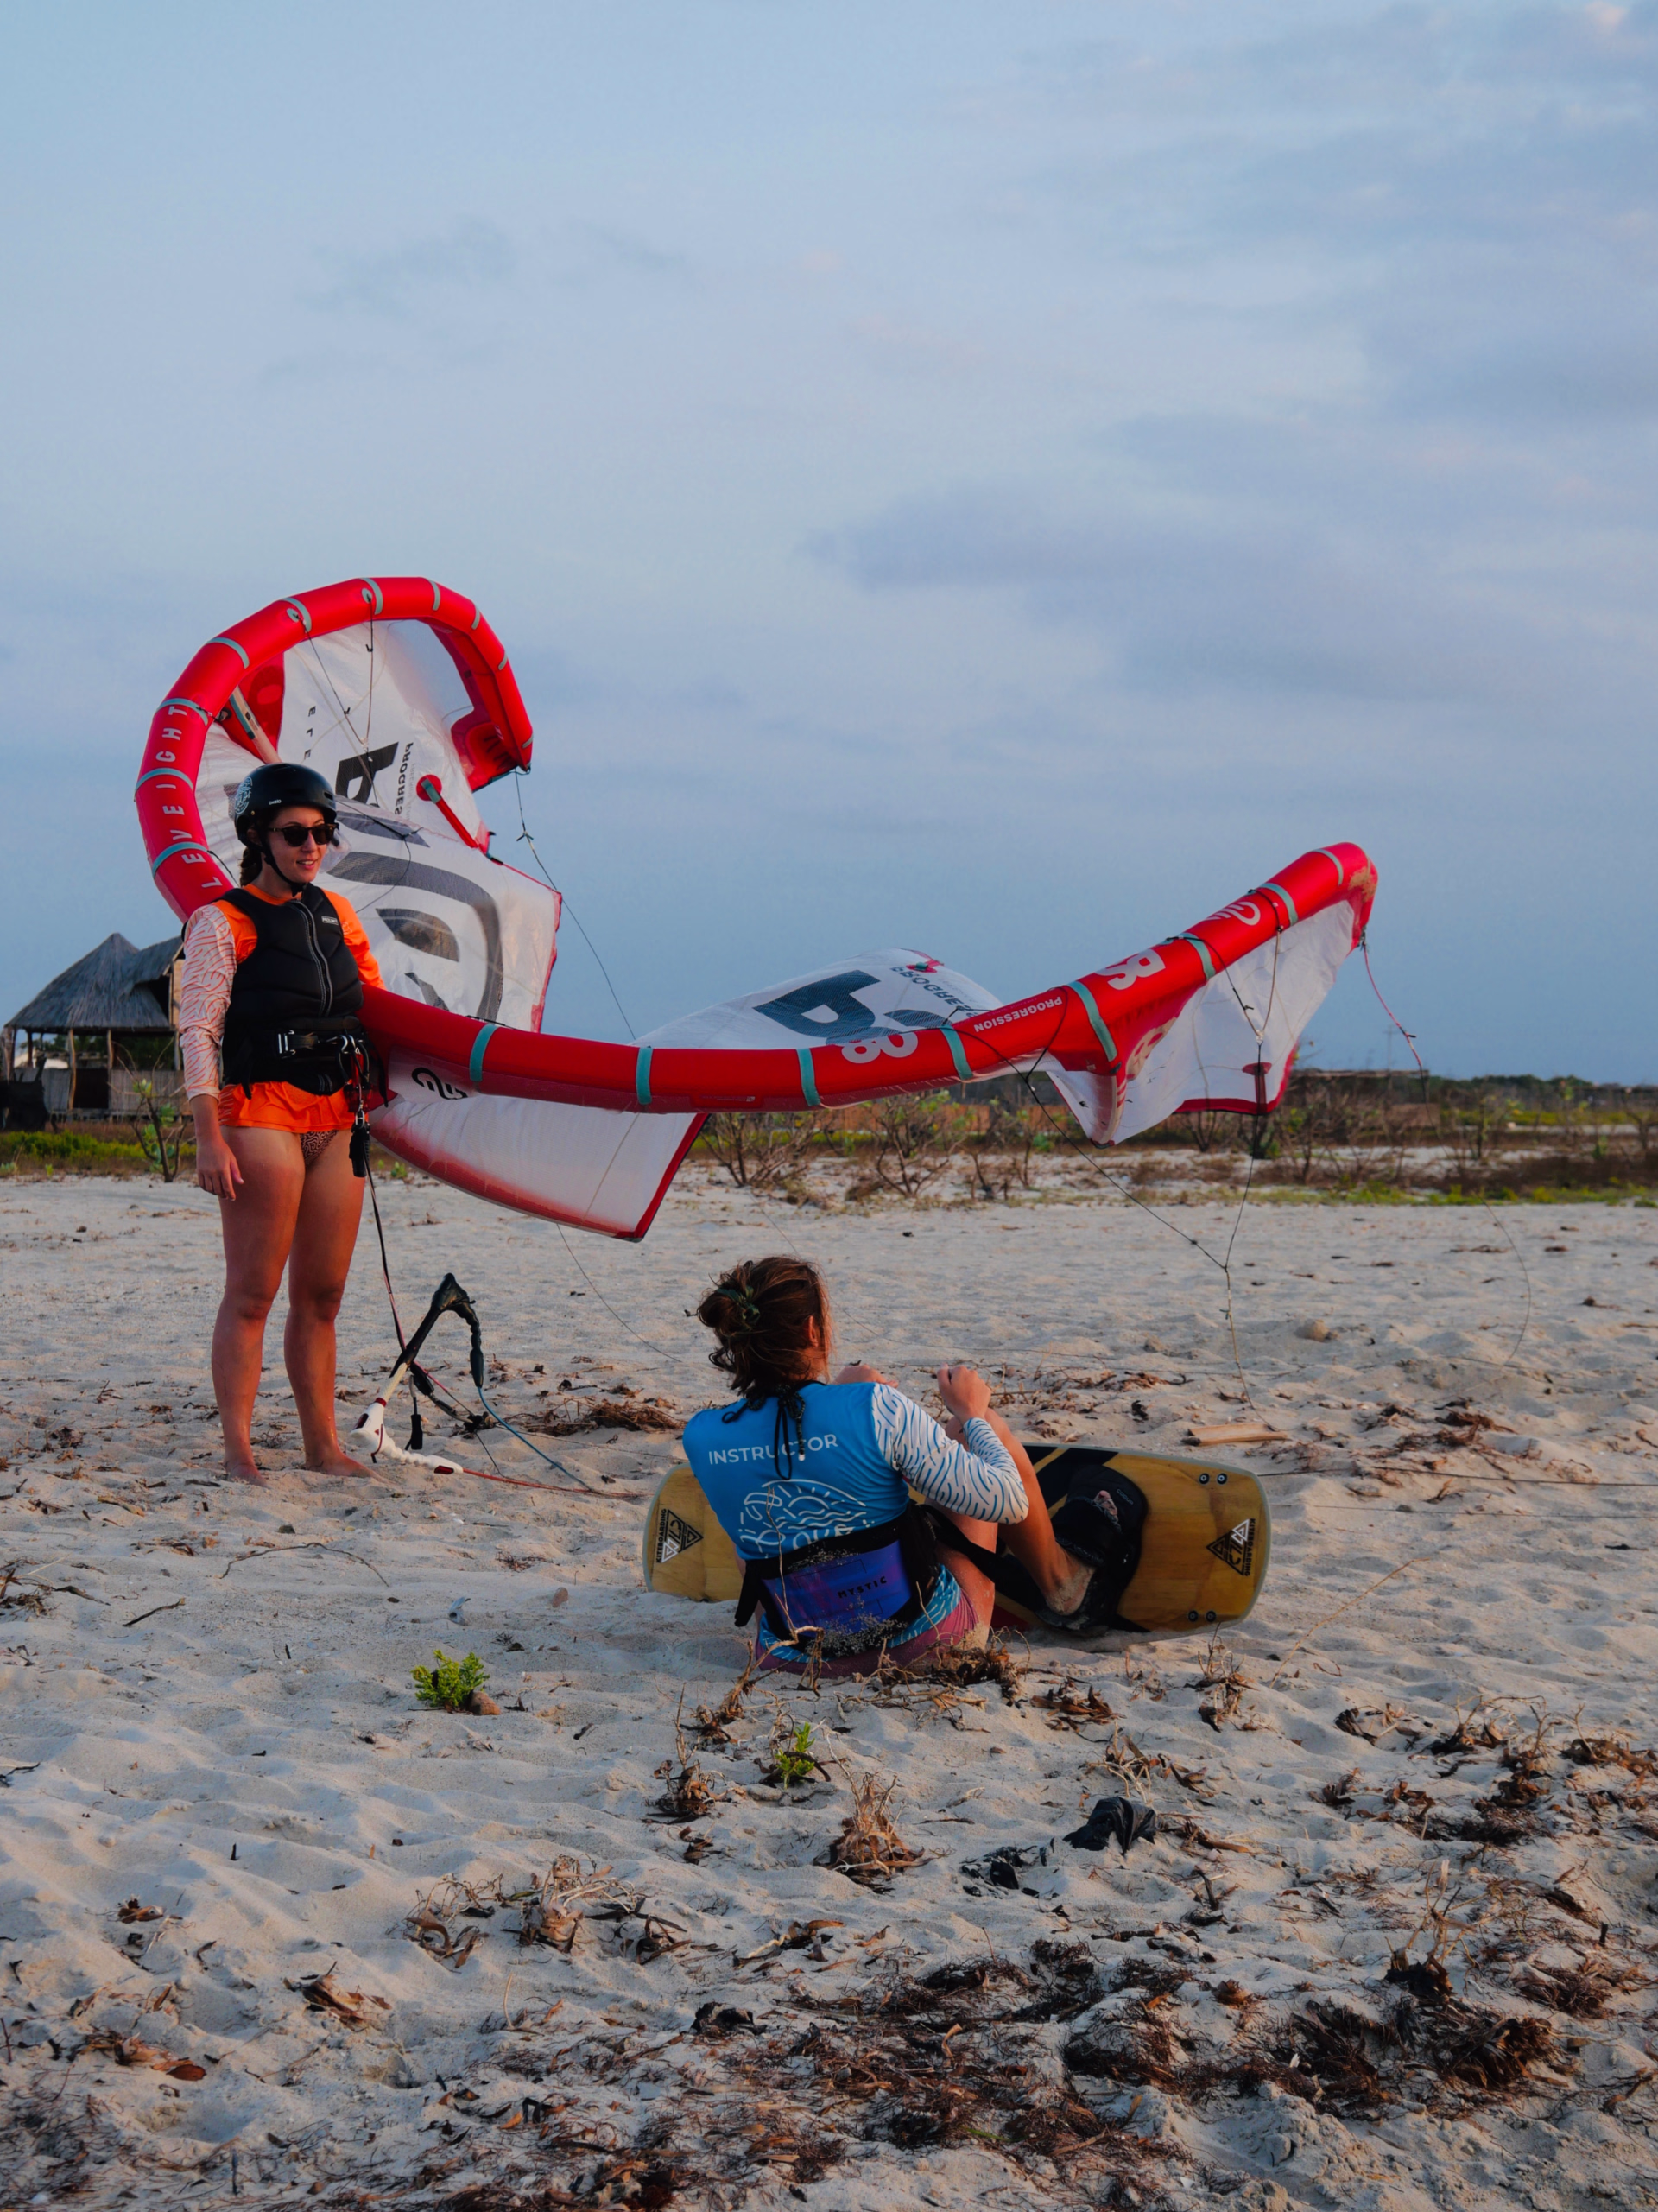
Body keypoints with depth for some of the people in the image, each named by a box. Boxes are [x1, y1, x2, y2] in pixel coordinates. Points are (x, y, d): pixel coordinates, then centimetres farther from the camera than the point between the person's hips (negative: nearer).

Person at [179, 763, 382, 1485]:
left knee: (323, 1294, 8)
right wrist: (208, 1138, -15)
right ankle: (238, 1448, -3)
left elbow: (373, 1002, 28)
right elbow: (197, 1031, -8)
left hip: (337, 1121, 6)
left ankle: (323, 1444, 13)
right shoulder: (224, 922, -2)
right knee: (252, 1292, -7)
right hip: (261, 1116, -6)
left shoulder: (336, 913, 15)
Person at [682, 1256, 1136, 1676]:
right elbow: (1007, 1503, -14)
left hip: (798, 1653, 4)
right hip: (924, 1638, -4)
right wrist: (972, 1415, 4)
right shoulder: (876, 1409, -21)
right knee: (988, 1426, 18)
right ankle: (1062, 1587, 41)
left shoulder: (700, 1437, -10)